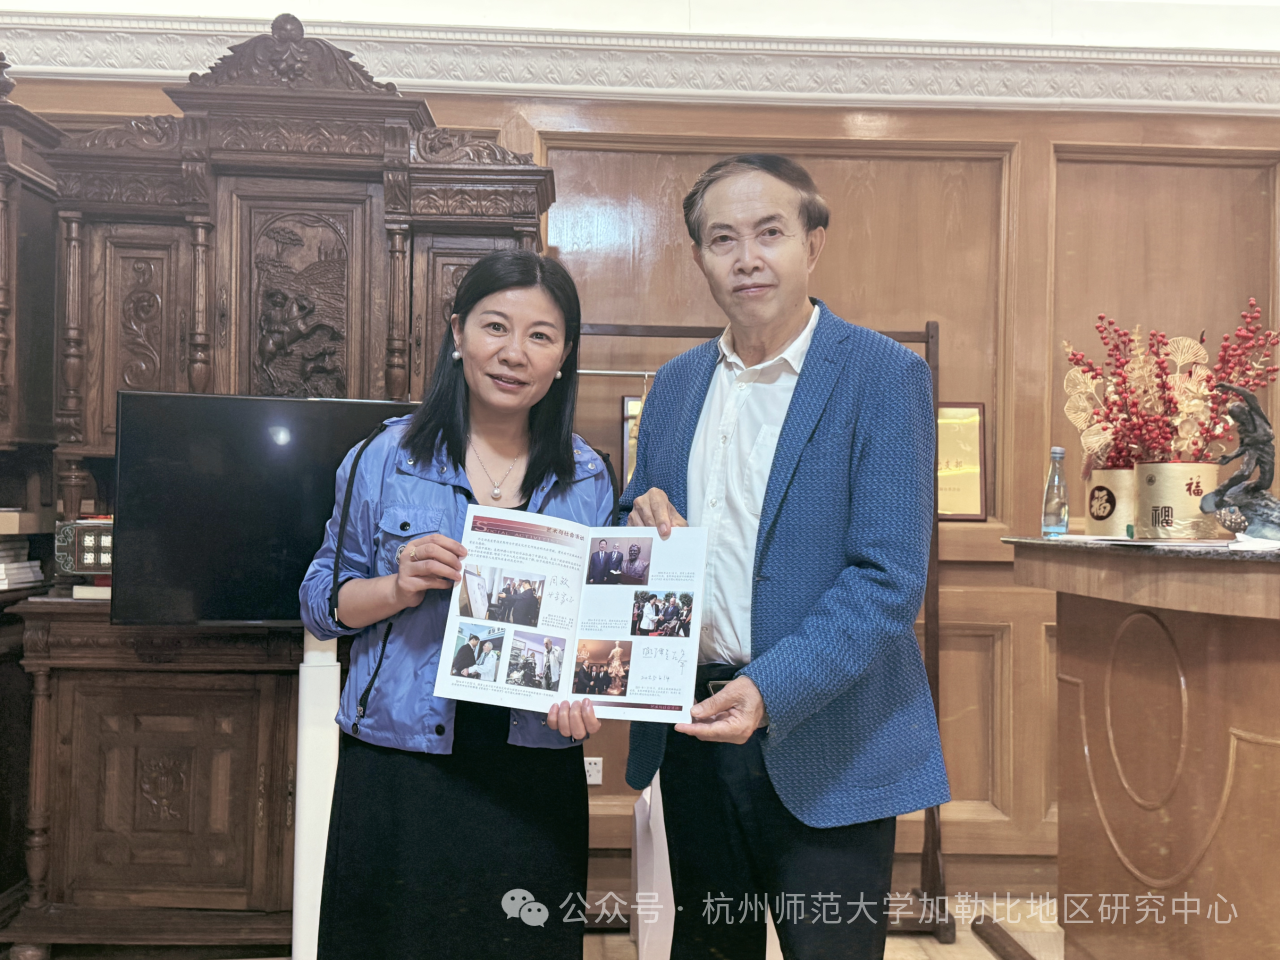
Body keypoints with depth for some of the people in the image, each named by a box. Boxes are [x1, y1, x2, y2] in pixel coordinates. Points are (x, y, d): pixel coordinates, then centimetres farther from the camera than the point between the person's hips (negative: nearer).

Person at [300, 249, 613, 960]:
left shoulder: (588, 481, 2)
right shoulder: (386, 460, -1)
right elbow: (319, 603, 3)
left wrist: (586, 695, -12)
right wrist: (400, 587, -16)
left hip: (534, 785, 1)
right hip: (396, 776, -1)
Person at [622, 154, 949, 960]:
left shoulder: (885, 376, -10)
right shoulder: (676, 383, 9)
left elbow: (891, 577, -16)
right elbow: (638, 538, 17)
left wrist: (769, 690, -27)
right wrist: (642, 525, -7)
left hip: (825, 750, -5)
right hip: (691, 735, 5)